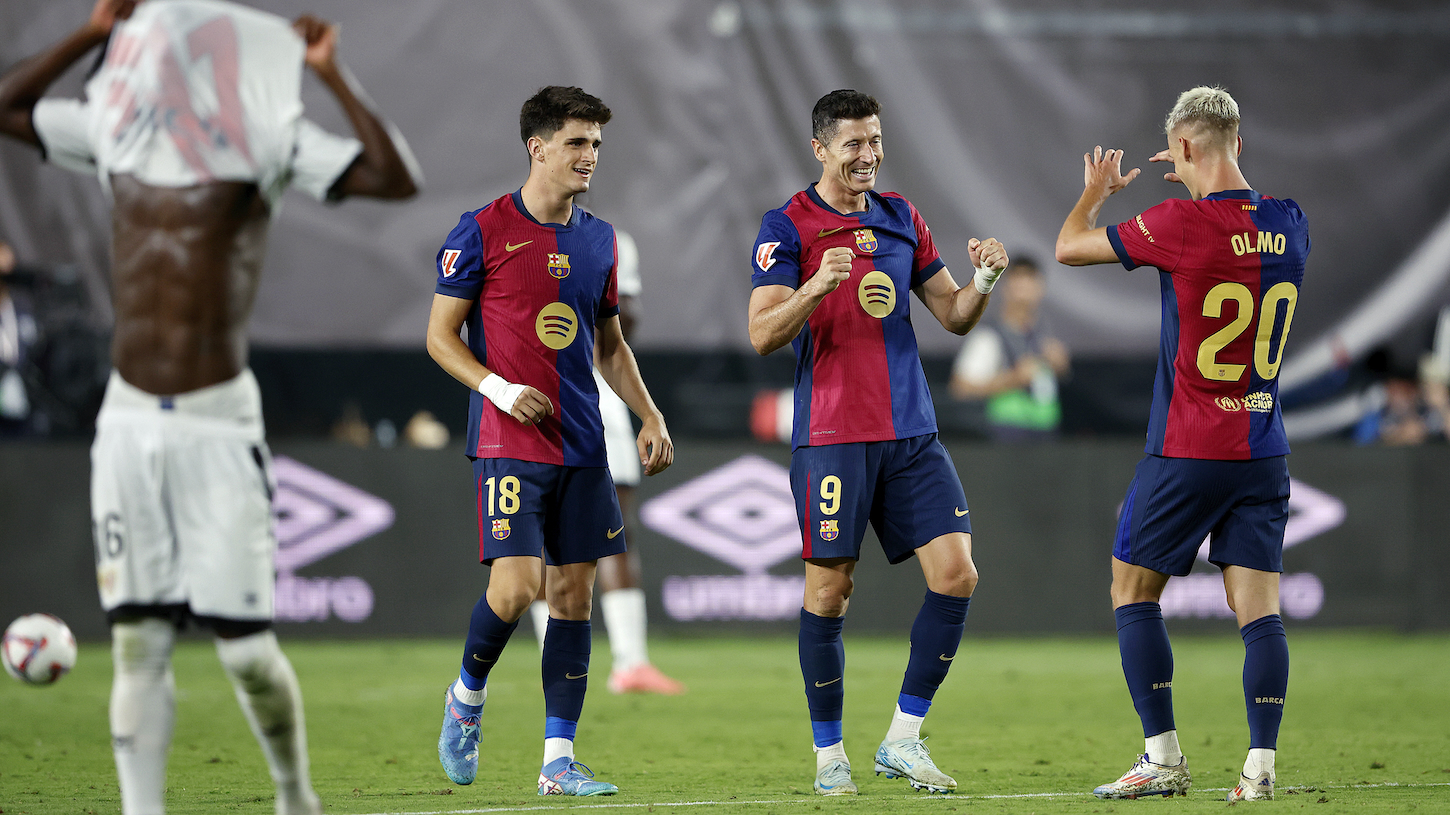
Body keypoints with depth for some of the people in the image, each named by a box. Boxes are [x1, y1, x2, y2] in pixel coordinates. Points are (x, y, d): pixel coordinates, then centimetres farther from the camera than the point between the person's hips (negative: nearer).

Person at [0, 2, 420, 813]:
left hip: (217, 422, -4)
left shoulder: (261, 136, -4)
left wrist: (334, 76, -16)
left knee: (244, 642, -3)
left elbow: (394, 177, -13)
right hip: (128, 420, 4)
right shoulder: (118, 124, 9)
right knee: (137, 641, 1)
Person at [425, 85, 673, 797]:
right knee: (515, 586, -16)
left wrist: (649, 416, 11)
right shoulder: (482, 231, -5)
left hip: (581, 445, 6)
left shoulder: (598, 238, 12)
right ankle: (467, 698, 13)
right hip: (508, 444, -6)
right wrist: (501, 389, -16)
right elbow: (440, 336, -2)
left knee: (574, 595, 3)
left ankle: (558, 759, 8)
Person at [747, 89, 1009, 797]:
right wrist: (815, 287, -28)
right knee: (829, 590, -2)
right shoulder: (787, 226, -3)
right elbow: (762, 334, -11)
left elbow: (953, 316, 16)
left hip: (912, 433, 5)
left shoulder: (901, 218, 14)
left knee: (956, 575, -5)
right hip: (832, 437, -5)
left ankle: (903, 739, 5)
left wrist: (983, 281, -5)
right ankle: (829, 756, 11)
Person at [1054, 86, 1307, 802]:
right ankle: (1260, 765, -7)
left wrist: (1096, 189, 18)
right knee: (1257, 608, 3)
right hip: (1264, 453, 5)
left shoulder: (1182, 223, -15)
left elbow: (1069, 247, -1)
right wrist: (1204, 181, 35)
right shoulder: (1289, 222, 1)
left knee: (1133, 592, 9)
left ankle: (1162, 757, 4)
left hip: (1187, 452, -5)